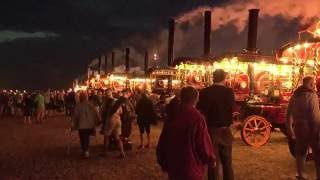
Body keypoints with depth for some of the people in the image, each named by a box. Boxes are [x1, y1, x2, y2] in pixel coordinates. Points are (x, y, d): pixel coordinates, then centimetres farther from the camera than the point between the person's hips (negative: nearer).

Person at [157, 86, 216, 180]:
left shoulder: (172, 116, -2)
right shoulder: (197, 117, -17)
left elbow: (162, 142, 4)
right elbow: (204, 143, -16)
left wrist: (163, 163, 17)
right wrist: (211, 160, 2)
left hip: (173, 166, 4)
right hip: (192, 168, -4)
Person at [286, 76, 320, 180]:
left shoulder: (295, 95, 9)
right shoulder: (311, 95, -13)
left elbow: (289, 113, 12)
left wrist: (289, 128, 18)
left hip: (299, 127, 7)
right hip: (310, 127, -7)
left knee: (300, 152, 15)